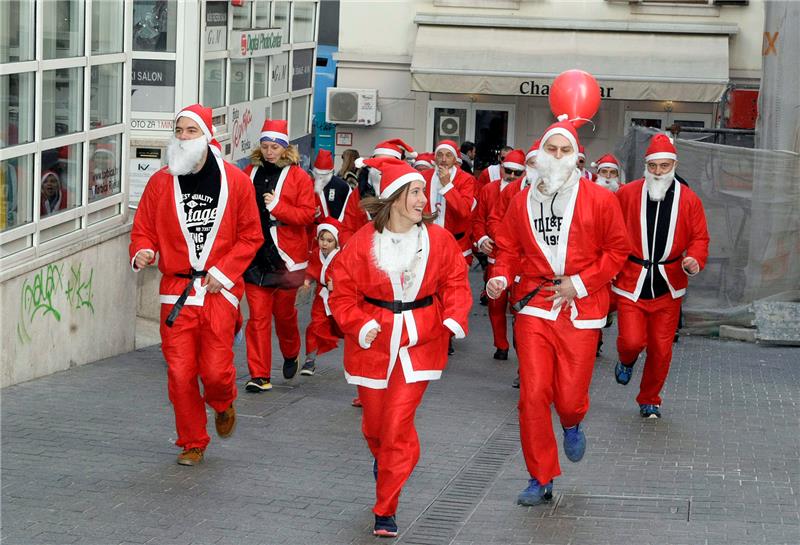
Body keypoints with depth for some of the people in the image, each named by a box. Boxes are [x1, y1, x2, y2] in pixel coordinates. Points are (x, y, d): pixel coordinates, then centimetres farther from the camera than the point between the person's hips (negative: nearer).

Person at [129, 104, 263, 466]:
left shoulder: (234, 181, 1)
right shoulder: (160, 182, 5)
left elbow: (251, 236, 4)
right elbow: (143, 229, 10)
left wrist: (223, 272, -6)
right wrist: (142, 252, -13)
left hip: (219, 290, -2)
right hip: (176, 290, 2)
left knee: (216, 370, -8)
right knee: (180, 372, -1)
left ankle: (223, 404, 29)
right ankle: (192, 443, 17)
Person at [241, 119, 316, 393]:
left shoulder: (299, 177, -2)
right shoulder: (249, 173, 8)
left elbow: (307, 215, -8)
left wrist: (278, 206, -20)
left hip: (285, 257, -2)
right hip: (255, 256, 2)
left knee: (284, 311, 10)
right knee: (258, 316, -2)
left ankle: (291, 355, 39)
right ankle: (260, 375, 0)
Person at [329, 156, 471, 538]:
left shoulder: (438, 239, -4)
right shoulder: (363, 242, -10)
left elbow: (455, 282, 4)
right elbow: (342, 294, -5)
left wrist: (455, 318, -13)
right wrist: (360, 325, -20)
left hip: (419, 341, 0)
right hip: (373, 342, 0)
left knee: (398, 426, -8)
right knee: (374, 424, 15)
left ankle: (386, 510, 5)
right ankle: (383, 463, 53)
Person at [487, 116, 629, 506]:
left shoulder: (599, 200, 0)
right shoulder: (522, 202, 8)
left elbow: (617, 249, 2)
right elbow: (509, 248, 15)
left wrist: (580, 282, -8)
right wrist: (501, 276, -6)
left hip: (579, 310, -2)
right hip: (533, 306, 2)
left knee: (569, 397, -1)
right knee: (533, 394, -4)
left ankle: (572, 425, 40)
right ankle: (540, 480, 9)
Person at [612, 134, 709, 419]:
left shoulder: (689, 200, 0)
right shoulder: (627, 194, -4)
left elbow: (699, 237, 4)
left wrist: (694, 260, -16)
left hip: (668, 286, 2)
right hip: (631, 283, -2)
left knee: (661, 349, 5)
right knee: (632, 340, -12)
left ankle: (650, 400, 26)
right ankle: (626, 361, 27)